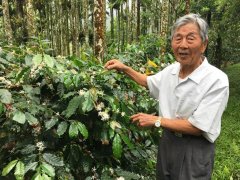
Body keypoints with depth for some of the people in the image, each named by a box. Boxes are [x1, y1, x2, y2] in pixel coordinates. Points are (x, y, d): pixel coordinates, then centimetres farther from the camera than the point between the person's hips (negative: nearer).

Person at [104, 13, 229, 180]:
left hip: (194, 151, -6)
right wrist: (124, 68, 5)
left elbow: (198, 127, -24)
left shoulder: (217, 80, -24)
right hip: (167, 142, 6)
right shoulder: (171, 70, -5)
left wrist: (156, 120, -19)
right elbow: (148, 82, 16)